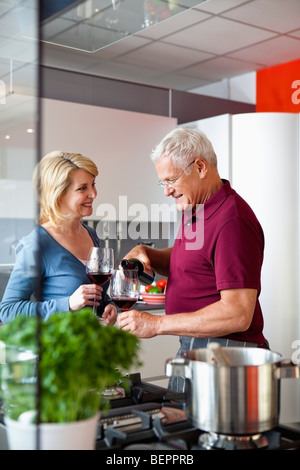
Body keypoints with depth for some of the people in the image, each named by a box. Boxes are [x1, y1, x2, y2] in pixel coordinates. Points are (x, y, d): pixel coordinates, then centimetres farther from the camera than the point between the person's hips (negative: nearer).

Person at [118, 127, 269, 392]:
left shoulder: (232, 221, -23)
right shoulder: (197, 210, 9)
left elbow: (238, 314, -27)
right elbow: (179, 263, 26)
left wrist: (157, 324, -24)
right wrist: (144, 253, 3)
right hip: (192, 349, 9)